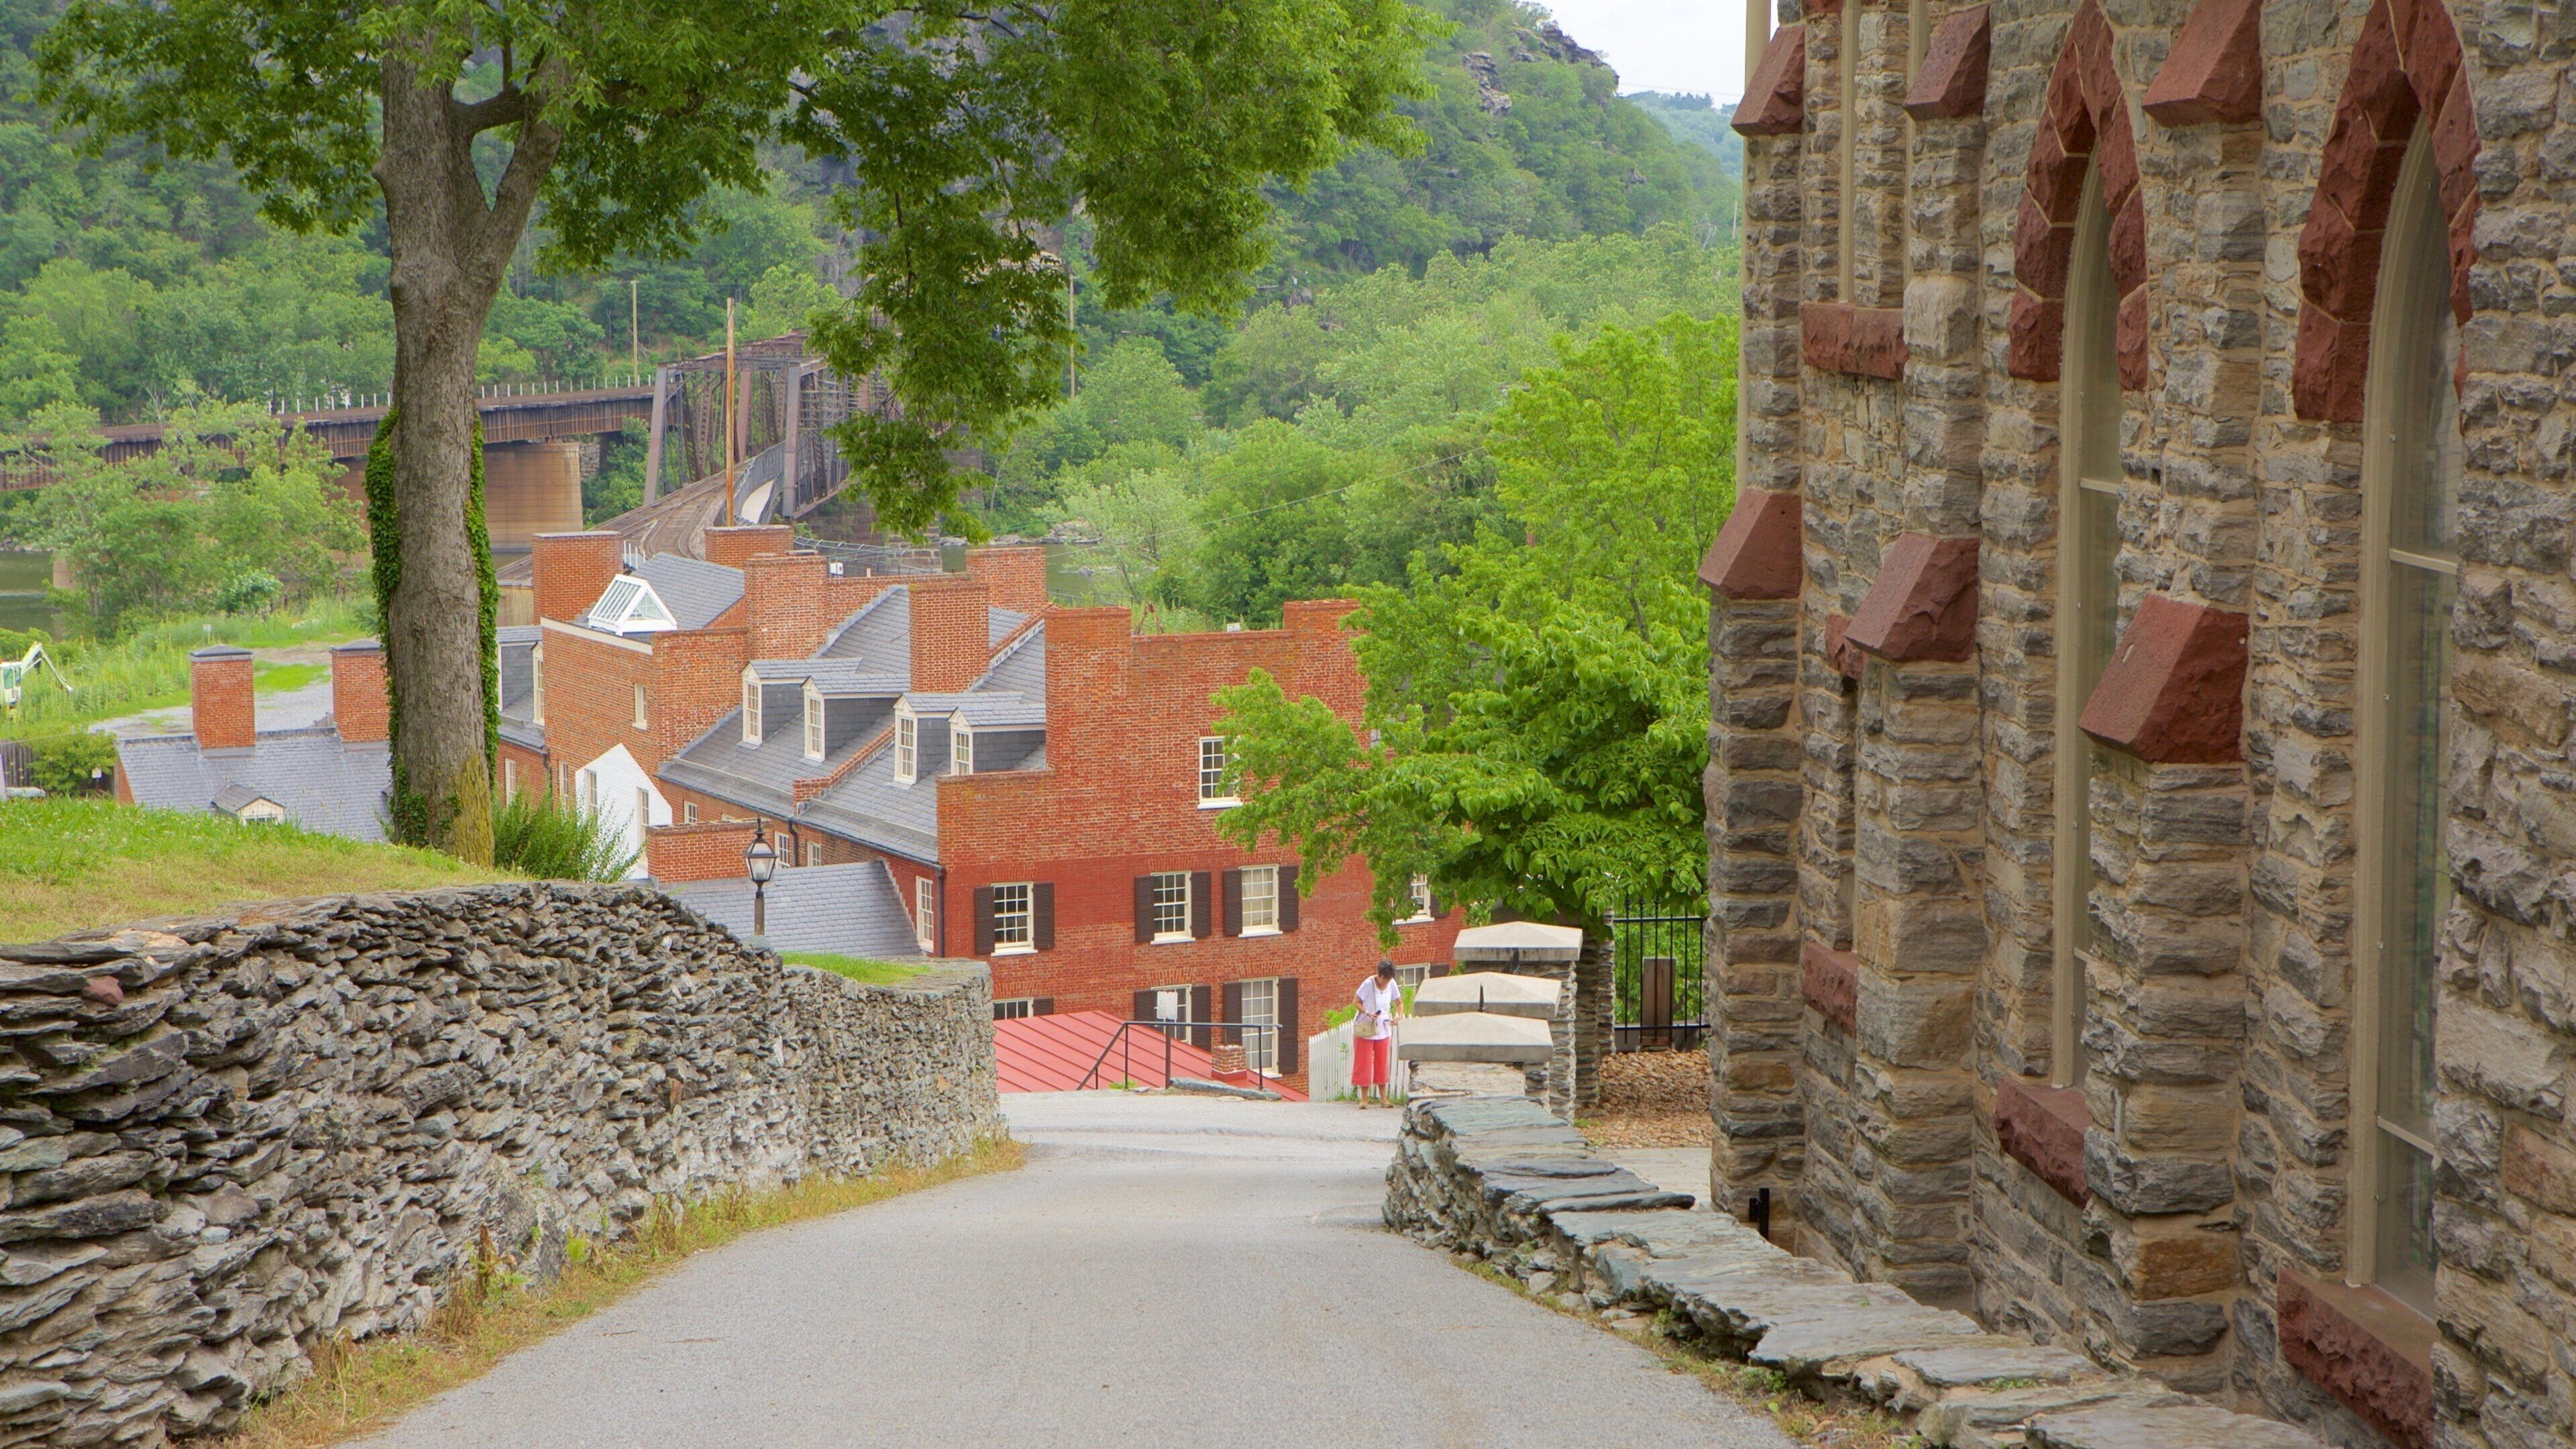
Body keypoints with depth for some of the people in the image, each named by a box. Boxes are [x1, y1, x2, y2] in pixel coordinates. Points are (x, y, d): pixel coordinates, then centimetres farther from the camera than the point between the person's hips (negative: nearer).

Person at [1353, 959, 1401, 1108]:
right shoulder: (1368, 984, -16)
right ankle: (1364, 1098, 4)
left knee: (1382, 1064, 7)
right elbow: (1357, 1002, -9)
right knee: (1364, 1064, -1)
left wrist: (1397, 1017, -11)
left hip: (1384, 1031, 4)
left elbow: (1399, 1003, 8)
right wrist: (1368, 1013, -27)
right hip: (1365, 1029, -4)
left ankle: (1384, 1097, 12)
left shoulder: (1392, 984, -4)